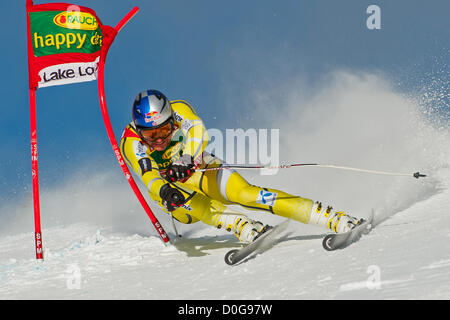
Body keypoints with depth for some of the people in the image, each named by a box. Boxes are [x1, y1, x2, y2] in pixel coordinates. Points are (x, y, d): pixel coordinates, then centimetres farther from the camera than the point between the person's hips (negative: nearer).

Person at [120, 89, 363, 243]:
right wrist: (163, 191, -54)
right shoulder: (131, 142, -19)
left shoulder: (178, 110, -17)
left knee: (244, 192, -28)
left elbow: (197, 130, -36)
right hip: (172, 190, 2)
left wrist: (186, 160, -56)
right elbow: (148, 177, -32)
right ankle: (251, 231, -57)